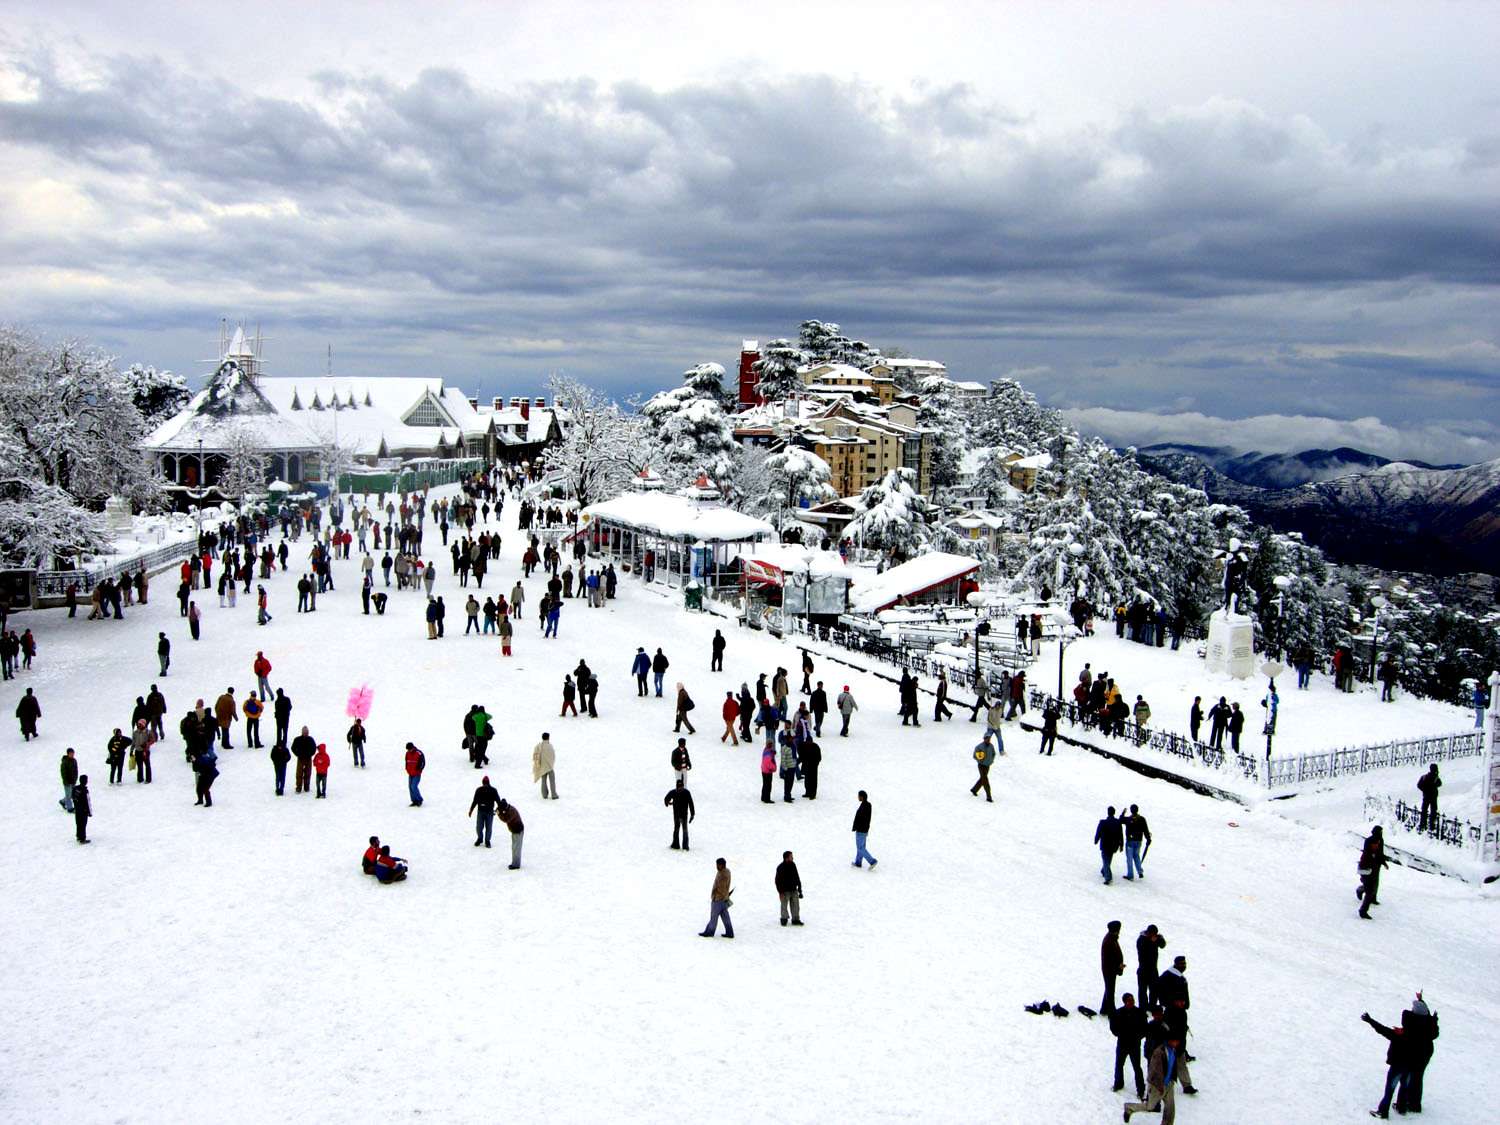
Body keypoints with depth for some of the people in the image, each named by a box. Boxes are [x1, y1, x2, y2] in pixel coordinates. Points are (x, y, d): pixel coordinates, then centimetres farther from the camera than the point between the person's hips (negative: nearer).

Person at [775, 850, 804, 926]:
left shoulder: (793, 865, 4)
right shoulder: (781, 867, -15)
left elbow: (797, 877, 14)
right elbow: (778, 880, -13)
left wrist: (799, 888, 14)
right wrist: (780, 892, -16)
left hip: (794, 890, 5)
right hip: (785, 891, -5)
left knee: (795, 905, 4)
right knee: (784, 905, 3)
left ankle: (796, 920, 12)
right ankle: (784, 919, 19)